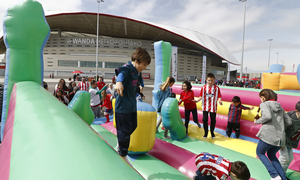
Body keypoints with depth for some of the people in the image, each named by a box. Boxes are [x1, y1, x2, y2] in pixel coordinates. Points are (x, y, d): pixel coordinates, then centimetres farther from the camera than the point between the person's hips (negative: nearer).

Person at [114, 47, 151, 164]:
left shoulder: (138, 71, 8)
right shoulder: (127, 68, -20)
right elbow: (121, 73, -45)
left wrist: (142, 87, 46)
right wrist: (119, 82, -67)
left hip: (132, 105, 9)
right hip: (123, 105, -9)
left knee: (133, 126, 21)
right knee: (125, 130, 2)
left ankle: (120, 142, 46)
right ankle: (123, 155, 22)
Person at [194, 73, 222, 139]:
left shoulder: (216, 88, -5)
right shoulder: (204, 87, -3)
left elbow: (219, 96, -4)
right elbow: (201, 96, 0)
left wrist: (220, 101, -24)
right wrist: (197, 100, -17)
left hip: (213, 107, 0)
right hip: (205, 107, 0)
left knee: (213, 120, 10)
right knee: (205, 119, 0)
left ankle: (212, 132, 34)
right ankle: (206, 132, 21)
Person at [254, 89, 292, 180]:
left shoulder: (264, 104, -2)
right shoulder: (279, 107, 17)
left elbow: (267, 116, -21)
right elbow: (288, 122, 14)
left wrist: (257, 121, -5)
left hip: (268, 136, -7)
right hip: (280, 138, 7)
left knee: (260, 152, 19)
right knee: (271, 155, 30)